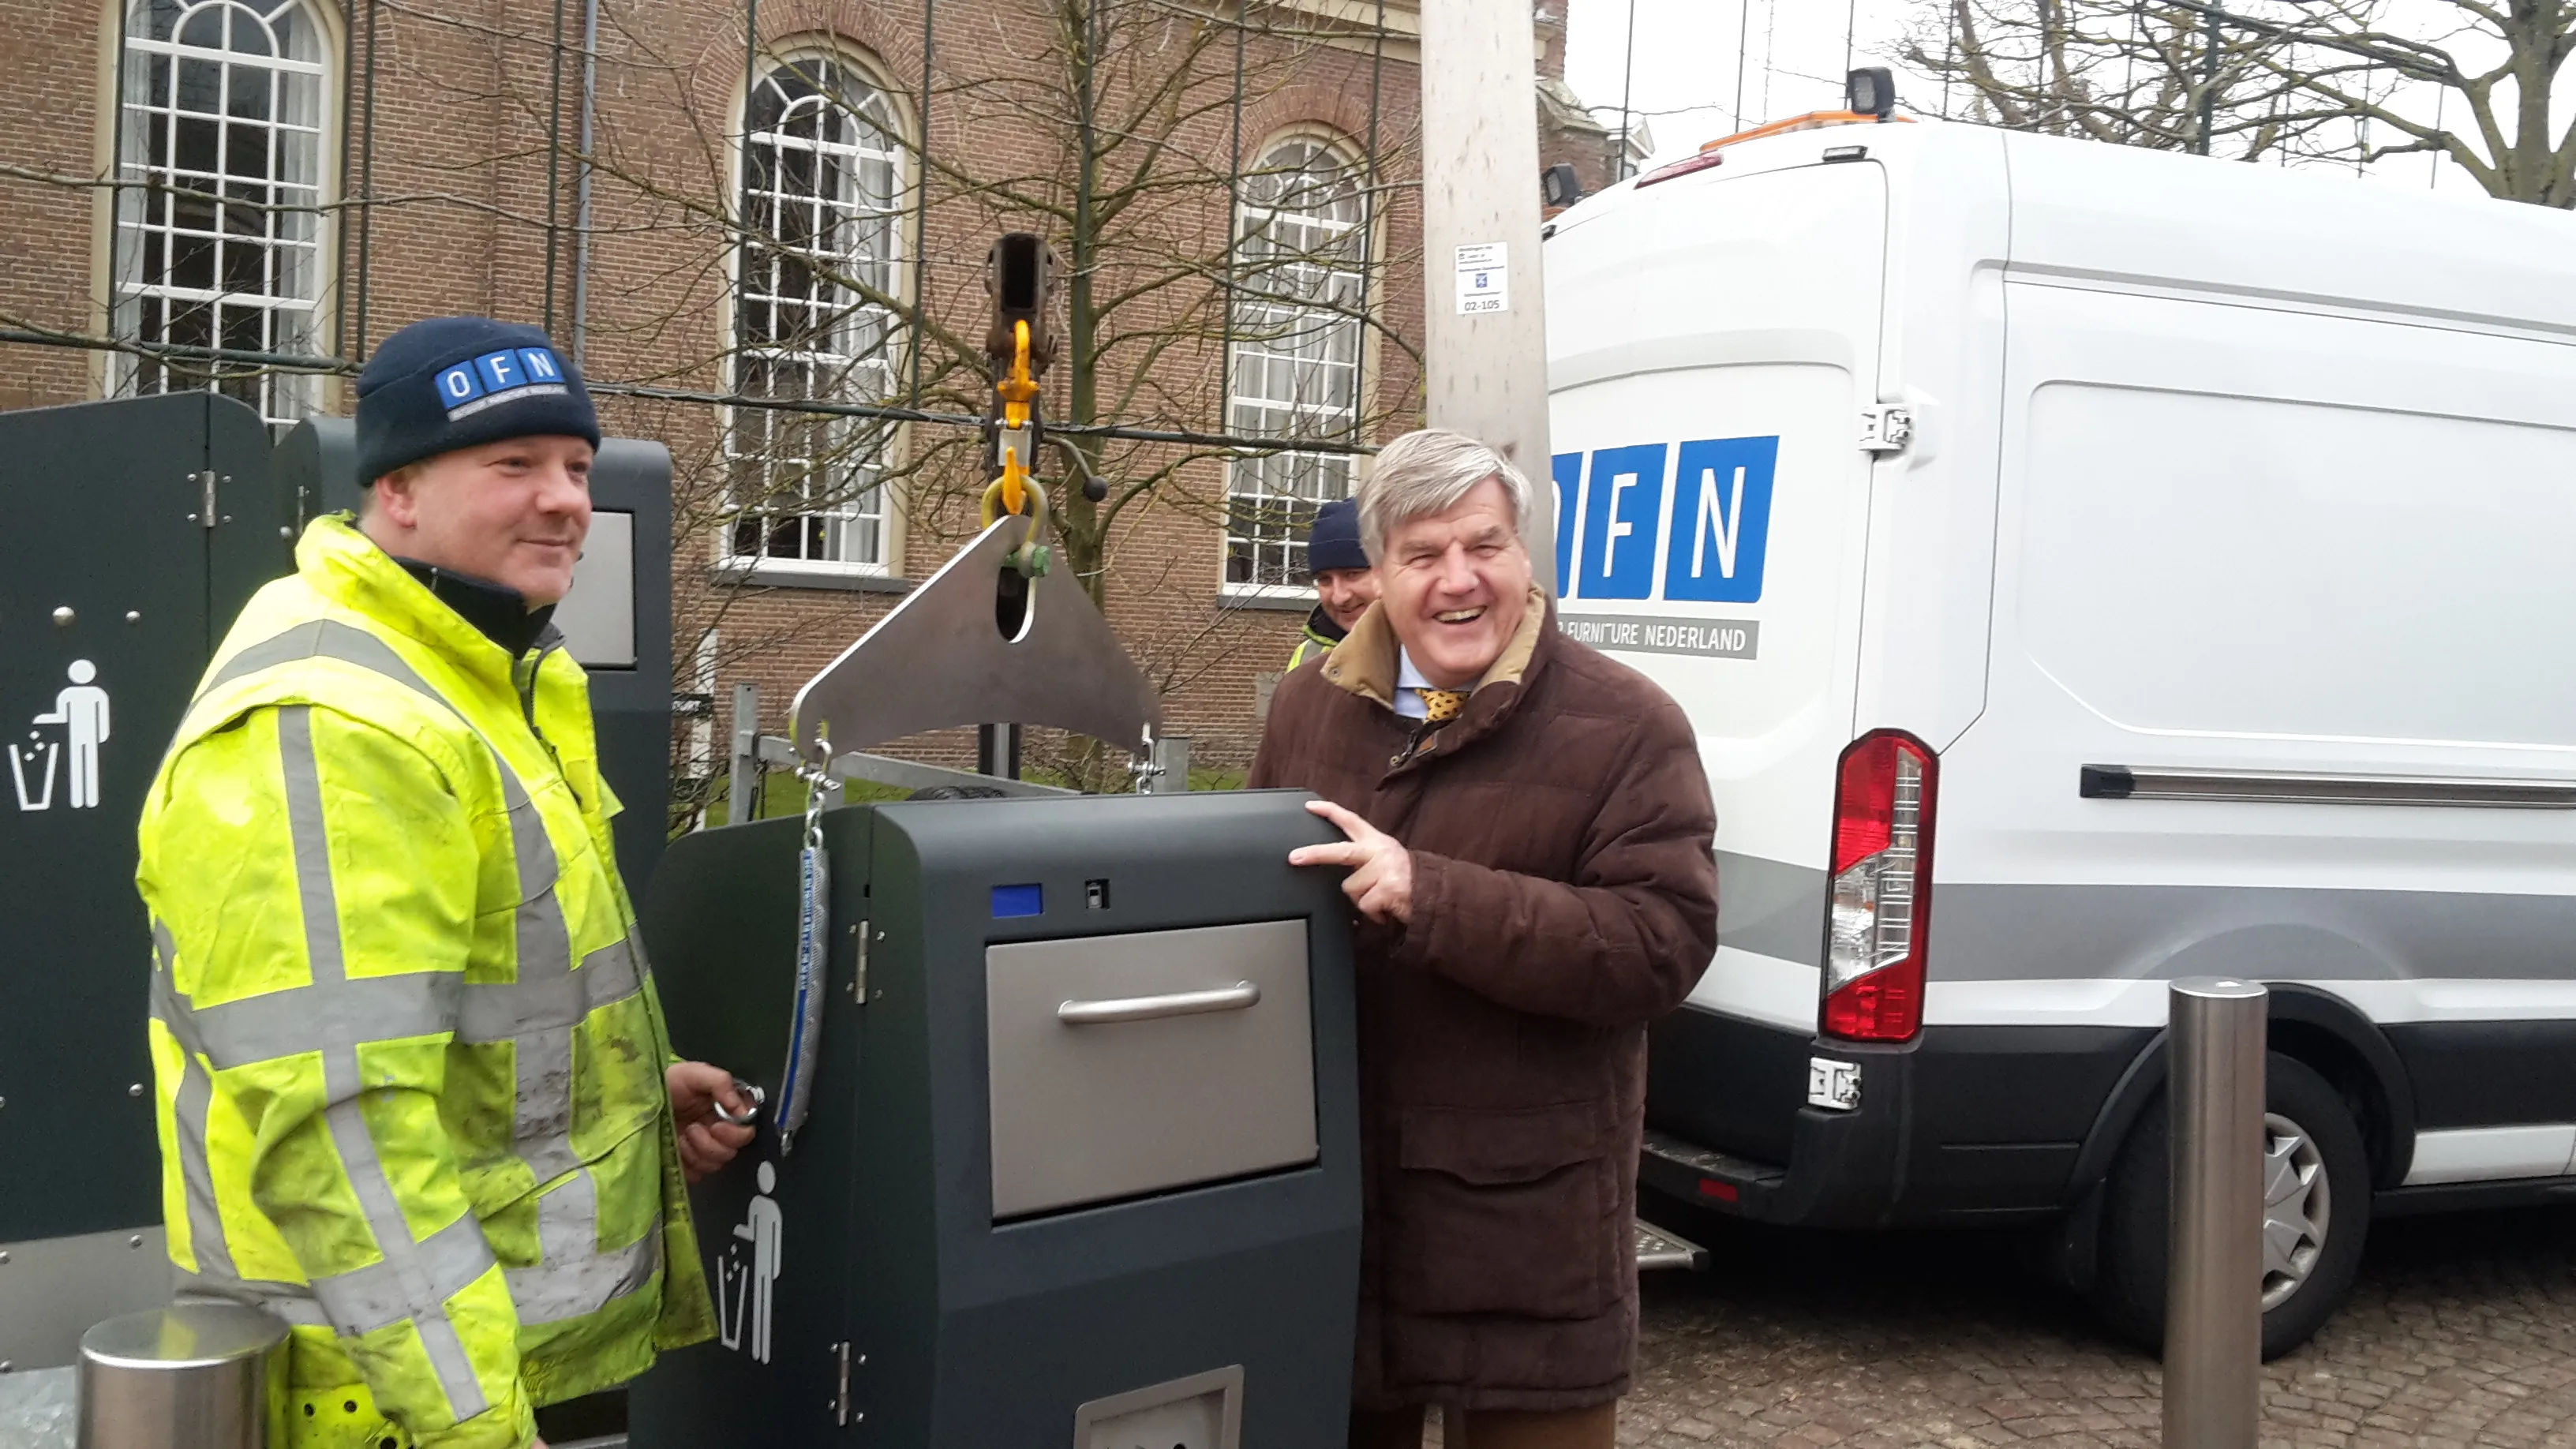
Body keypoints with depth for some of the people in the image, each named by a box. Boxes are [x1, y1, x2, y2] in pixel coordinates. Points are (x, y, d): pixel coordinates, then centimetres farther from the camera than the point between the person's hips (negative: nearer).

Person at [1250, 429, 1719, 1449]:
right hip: (1328, 1184, 5)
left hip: (1527, 1208, -4)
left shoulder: (1624, 729, -9)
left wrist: (1429, 896, -26)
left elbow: (1664, 942, -18)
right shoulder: (1310, 706, 7)